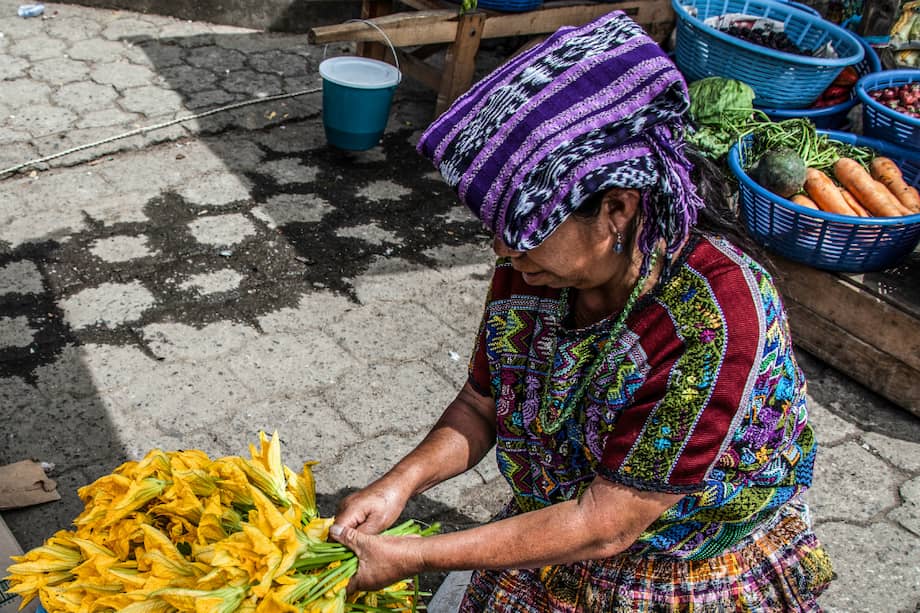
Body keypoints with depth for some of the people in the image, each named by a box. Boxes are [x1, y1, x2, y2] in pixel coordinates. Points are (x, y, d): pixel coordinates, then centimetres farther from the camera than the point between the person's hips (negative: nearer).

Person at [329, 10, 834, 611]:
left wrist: (412, 557, -26)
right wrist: (399, 483, -18)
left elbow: (603, 527, -28)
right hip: (556, 540, 5)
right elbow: (481, 405, 0)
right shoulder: (532, 266, -14)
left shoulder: (718, 320, -33)